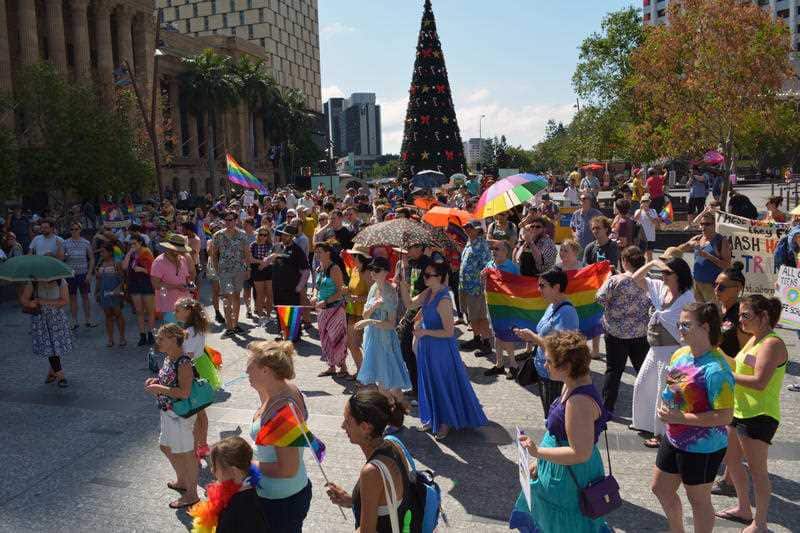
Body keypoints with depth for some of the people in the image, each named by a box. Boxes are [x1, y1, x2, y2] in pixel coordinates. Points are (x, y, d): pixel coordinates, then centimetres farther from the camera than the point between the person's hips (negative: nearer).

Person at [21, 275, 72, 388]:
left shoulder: (61, 282, -9)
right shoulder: (33, 283, -7)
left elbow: (65, 301, -13)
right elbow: (23, 299, -7)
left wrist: (45, 302, -21)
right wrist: (29, 304, -30)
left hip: (57, 318, 0)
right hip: (40, 319, 0)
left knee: (57, 345, 3)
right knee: (49, 346, -3)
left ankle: (52, 373, 24)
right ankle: (60, 375, 5)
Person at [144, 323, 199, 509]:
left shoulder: (183, 363, -24)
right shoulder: (168, 358, 5)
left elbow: (184, 392, -29)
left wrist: (160, 388, -25)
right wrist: (155, 381, 3)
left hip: (180, 415, -10)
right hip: (168, 412, 10)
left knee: (185, 454, 3)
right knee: (166, 446, 25)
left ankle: (191, 494, 18)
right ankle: (182, 481, 45)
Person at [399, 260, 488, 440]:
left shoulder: (444, 300, -26)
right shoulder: (429, 292, -2)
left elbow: (449, 332, -24)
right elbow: (409, 304, 6)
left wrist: (425, 332, -21)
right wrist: (403, 286, -8)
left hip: (441, 348, -8)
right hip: (427, 346, 8)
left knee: (443, 384, 9)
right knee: (430, 382, 20)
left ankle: (446, 422, 27)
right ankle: (433, 418, 38)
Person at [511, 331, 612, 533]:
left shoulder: (580, 401, -32)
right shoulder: (570, 385, -2)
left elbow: (580, 453, -31)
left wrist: (537, 453, -29)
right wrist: (540, 462, 14)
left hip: (571, 479, -9)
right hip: (558, 470, 9)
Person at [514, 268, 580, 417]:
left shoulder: (566, 312, -22)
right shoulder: (552, 307, 8)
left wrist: (532, 336, -16)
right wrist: (529, 336, -1)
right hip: (544, 372, 9)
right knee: (549, 417, 22)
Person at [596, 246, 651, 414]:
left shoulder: (615, 280, -15)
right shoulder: (648, 283, -7)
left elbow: (600, 298, -11)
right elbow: (652, 305, -3)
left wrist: (607, 278, 2)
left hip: (616, 332, -2)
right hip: (641, 333, 2)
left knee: (613, 369, 6)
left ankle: (607, 406, 9)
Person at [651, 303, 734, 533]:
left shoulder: (716, 369, -26)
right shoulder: (680, 354, -1)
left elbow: (724, 417, -27)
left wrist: (680, 418, -26)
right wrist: (664, 406, -4)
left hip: (702, 448, -9)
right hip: (673, 439, 9)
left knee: (698, 499, 13)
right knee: (661, 488, 23)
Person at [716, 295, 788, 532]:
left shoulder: (772, 344, -19)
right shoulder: (754, 339, 11)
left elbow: (759, 382, -27)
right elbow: (740, 368, 13)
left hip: (759, 416, -10)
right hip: (739, 410, 10)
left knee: (757, 469, 1)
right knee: (731, 458, 20)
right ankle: (743, 509, 36)